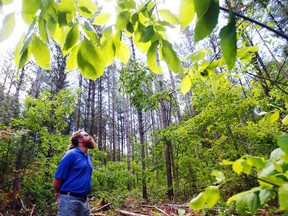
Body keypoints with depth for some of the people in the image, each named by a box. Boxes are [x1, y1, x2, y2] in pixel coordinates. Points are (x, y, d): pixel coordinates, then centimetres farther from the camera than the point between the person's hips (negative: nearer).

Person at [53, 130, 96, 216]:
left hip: (84, 200, 7)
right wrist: (58, 194, 3)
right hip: (69, 200, -7)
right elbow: (57, 178, -11)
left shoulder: (88, 157, 10)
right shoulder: (71, 154, -13)